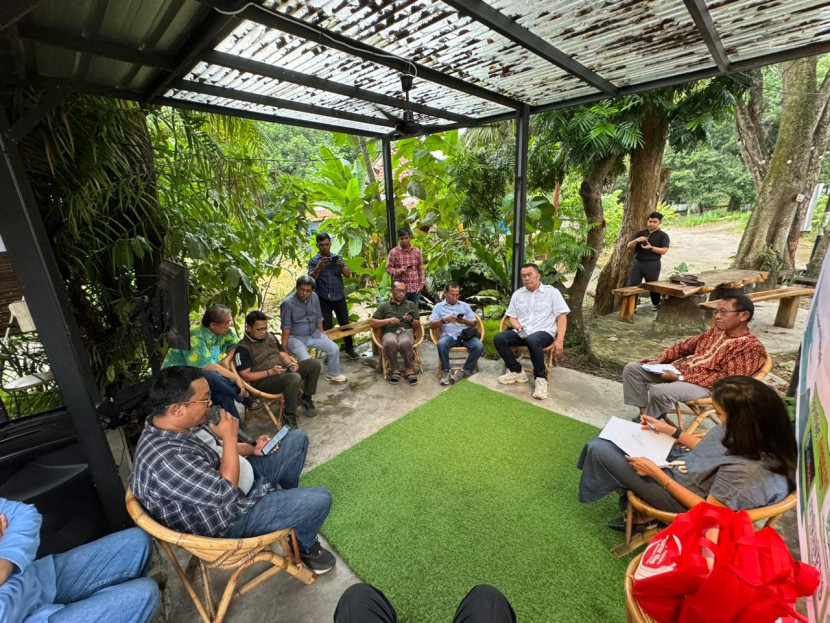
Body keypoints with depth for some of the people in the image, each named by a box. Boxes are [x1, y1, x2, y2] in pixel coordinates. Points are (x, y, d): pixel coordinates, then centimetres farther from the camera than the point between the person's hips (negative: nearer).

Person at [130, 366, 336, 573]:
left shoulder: (180, 422, -7)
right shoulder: (167, 458, -36)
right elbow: (225, 493, -30)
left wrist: (252, 449, -2)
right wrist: (230, 437, -25)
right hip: (231, 518, -9)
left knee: (297, 438, 11)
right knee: (319, 499, -15)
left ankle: (288, 497, 35)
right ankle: (305, 545, 19)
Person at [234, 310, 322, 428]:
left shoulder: (271, 337, 16)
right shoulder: (243, 348, -7)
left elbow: (283, 354, 17)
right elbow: (245, 376, -12)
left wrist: (291, 364, -6)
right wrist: (270, 372, -22)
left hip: (283, 371, 8)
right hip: (263, 381, -7)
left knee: (314, 363, -9)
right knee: (294, 378, -37)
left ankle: (306, 398, 9)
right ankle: (289, 414, -15)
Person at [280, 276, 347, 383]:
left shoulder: (314, 297, -5)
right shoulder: (288, 303, -20)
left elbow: (318, 319, 5)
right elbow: (286, 328, -16)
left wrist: (323, 337, 11)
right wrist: (284, 348, -16)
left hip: (314, 334, 5)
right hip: (296, 338, -5)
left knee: (334, 349, -3)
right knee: (306, 360, -27)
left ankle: (333, 374, 20)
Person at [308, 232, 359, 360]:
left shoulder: (337, 258, 8)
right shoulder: (313, 261, 3)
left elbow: (348, 275, 0)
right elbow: (310, 278, -10)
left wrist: (341, 265, -20)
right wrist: (319, 267, -27)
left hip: (339, 297, 1)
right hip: (324, 300, -1)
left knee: (345, 324, 8)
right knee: (327, 327, 5)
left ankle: (349, 349, 23)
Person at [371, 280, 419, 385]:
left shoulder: (411, 304, 22)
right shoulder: (383, 306, 18)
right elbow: (372, 323, 9)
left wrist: (411, 320, -4)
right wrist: (388, 320, -5)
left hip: (406, 331, 0)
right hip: (389, 333, 0)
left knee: (405, 343, -38)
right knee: (390, 343, -38)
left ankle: (409, 370, -15)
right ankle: (394, 370, -15)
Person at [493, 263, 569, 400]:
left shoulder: (552, 292, 1)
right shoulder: (517, 294, 12)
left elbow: (562, 317, -3)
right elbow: (512, 317, 14)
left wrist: (559, 340, -15)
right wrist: (517, 326, -11)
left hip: (544, 332, -4)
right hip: (521, 332, 4)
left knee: (532, 340, -39)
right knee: (499, 338, -21)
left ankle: (541, 377, -19)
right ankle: (517, 371, -8)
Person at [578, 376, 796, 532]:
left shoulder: (747, 471, -36)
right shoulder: (759, 433, -13)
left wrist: (655, 472, -21)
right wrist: (670, 430, 6)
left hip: (683, 499, -8)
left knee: (600, 450, -10)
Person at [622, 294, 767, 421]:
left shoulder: (752, 347, -12)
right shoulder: (716, 331, 12)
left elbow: (727, 379, -21)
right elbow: (686, 345, 19)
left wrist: (680, 378, -24)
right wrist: (659, 360, 4)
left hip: (705, 386, -8)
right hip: (680, 370, 9)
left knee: (659, 391, -36)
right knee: (632, 368, -3)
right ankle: (644, 414, -2)